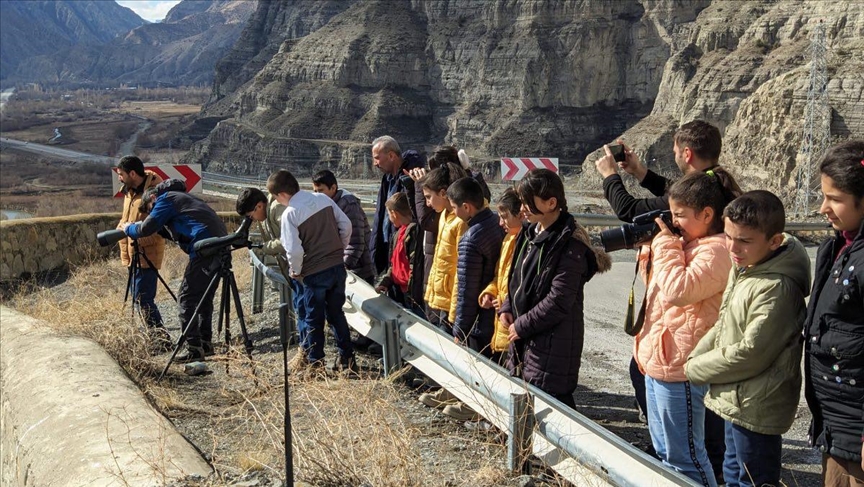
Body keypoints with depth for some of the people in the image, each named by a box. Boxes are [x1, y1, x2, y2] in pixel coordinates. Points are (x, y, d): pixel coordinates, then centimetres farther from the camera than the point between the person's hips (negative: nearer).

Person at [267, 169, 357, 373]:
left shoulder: (289, 214, -15)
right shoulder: (323, 198, 2)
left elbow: (294, 251, -20)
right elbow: (346, 224, 5)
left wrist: (295, 271, -2)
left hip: (315, 273, -6)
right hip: (338, 266, 6)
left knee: (313, 319, 10)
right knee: (336, 313, 18)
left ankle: (315, 363, 18)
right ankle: (347, 360, 22)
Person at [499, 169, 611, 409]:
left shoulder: (570, 245, -18)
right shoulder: (530, 233, 9)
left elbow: (558, 301, -21)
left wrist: (522, 326, -14)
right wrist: (507, 308, 4)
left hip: (554, 342, -9)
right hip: (526, 338, 9)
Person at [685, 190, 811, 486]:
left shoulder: (777, 287, -25)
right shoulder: (744, 268, 4)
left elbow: (750, 354, -25)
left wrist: (696, 370, -12)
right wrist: (696, 357, -1)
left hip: (755, 408, -9)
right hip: (736, 401, 9)